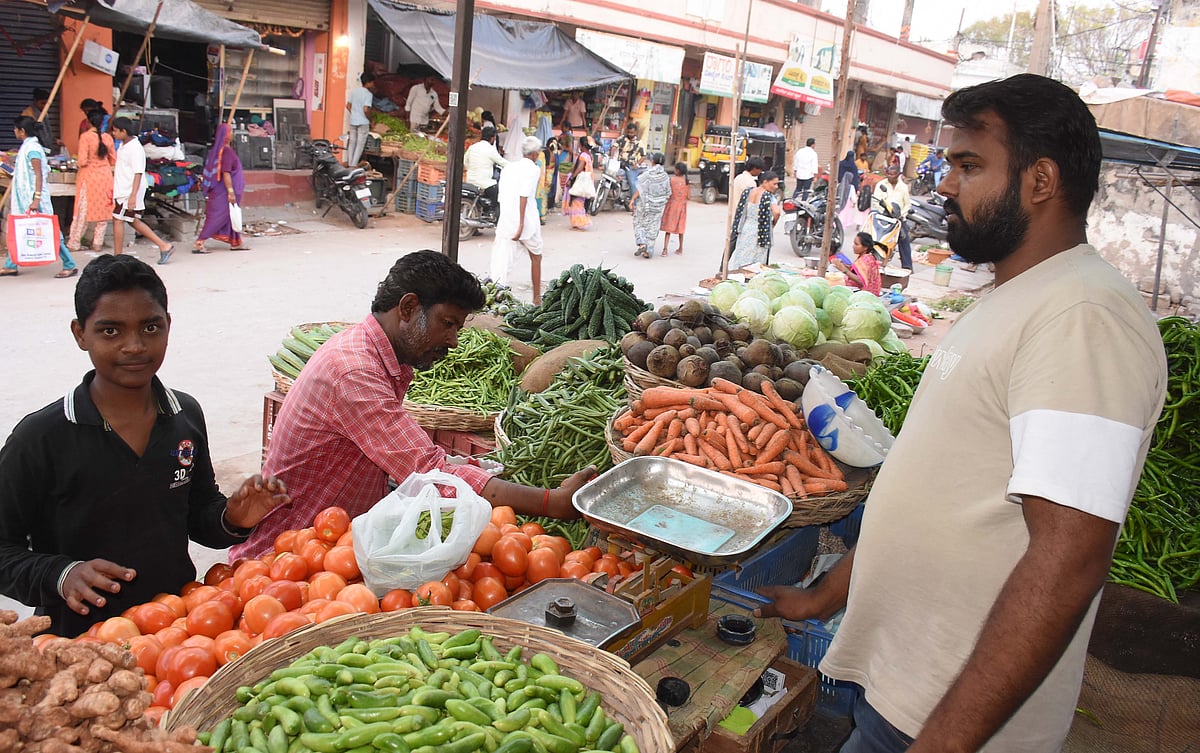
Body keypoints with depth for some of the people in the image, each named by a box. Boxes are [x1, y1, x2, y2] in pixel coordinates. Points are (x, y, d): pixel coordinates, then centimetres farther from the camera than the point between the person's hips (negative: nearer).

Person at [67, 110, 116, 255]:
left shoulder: (85, 137, -13)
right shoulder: (108, 138, 0)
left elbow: (82, 161, -16)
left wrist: (77, 162, 6)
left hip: (89, 176, -3)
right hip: (105, 176, 3)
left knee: (83, 211, 4)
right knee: (102, 210, 9)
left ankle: (73, 243, 11)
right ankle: (97, 243, 13)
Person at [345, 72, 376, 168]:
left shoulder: (354, 91, 7)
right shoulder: (368, 94, -14)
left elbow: (348, 106, 10)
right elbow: (366, 110, -21)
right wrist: (370, 120, -7)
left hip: (353, 121, 7)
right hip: (363, 122, -7)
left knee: (352, 142, 14)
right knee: (360, 144, 1)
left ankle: (349, 164, 19)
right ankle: (353, 165, -1)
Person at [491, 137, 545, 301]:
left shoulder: (508, 168, 12)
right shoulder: (533, 169, -6)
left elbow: (502, 198, 15)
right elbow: (524, 196, -18)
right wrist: (521, 224, -21)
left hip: (505, 221, 4)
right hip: (528, 223, -4)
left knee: (501, 263, 1)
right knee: (536, 257, 17)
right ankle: (537, 299, 26)